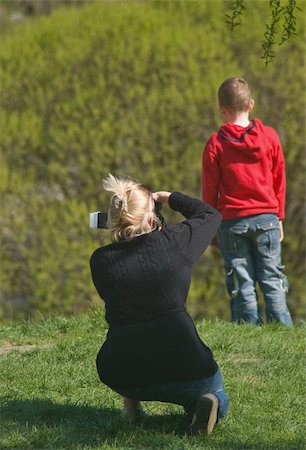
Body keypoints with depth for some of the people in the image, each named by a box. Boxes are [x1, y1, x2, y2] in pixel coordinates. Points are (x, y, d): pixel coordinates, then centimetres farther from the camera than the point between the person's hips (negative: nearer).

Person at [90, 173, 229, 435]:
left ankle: (131, 401, 19)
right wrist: (168, 197, 26)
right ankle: (209, 403, -6)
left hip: (120, 376, 2)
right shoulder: (172, 243, -6)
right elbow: (210, 215, 16)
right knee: (218, 396, 31)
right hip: (183, 366, -2)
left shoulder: (100, 261, -1)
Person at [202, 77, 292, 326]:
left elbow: (209, 189, 0)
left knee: (242, 284, 3)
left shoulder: (216, 143, -4)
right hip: (267, 218, 1)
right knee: (272, 280, 4)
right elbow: (279, 182, 8)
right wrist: (279, 217, 17)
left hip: (232, 220, -1)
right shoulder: (270, 136, 1)